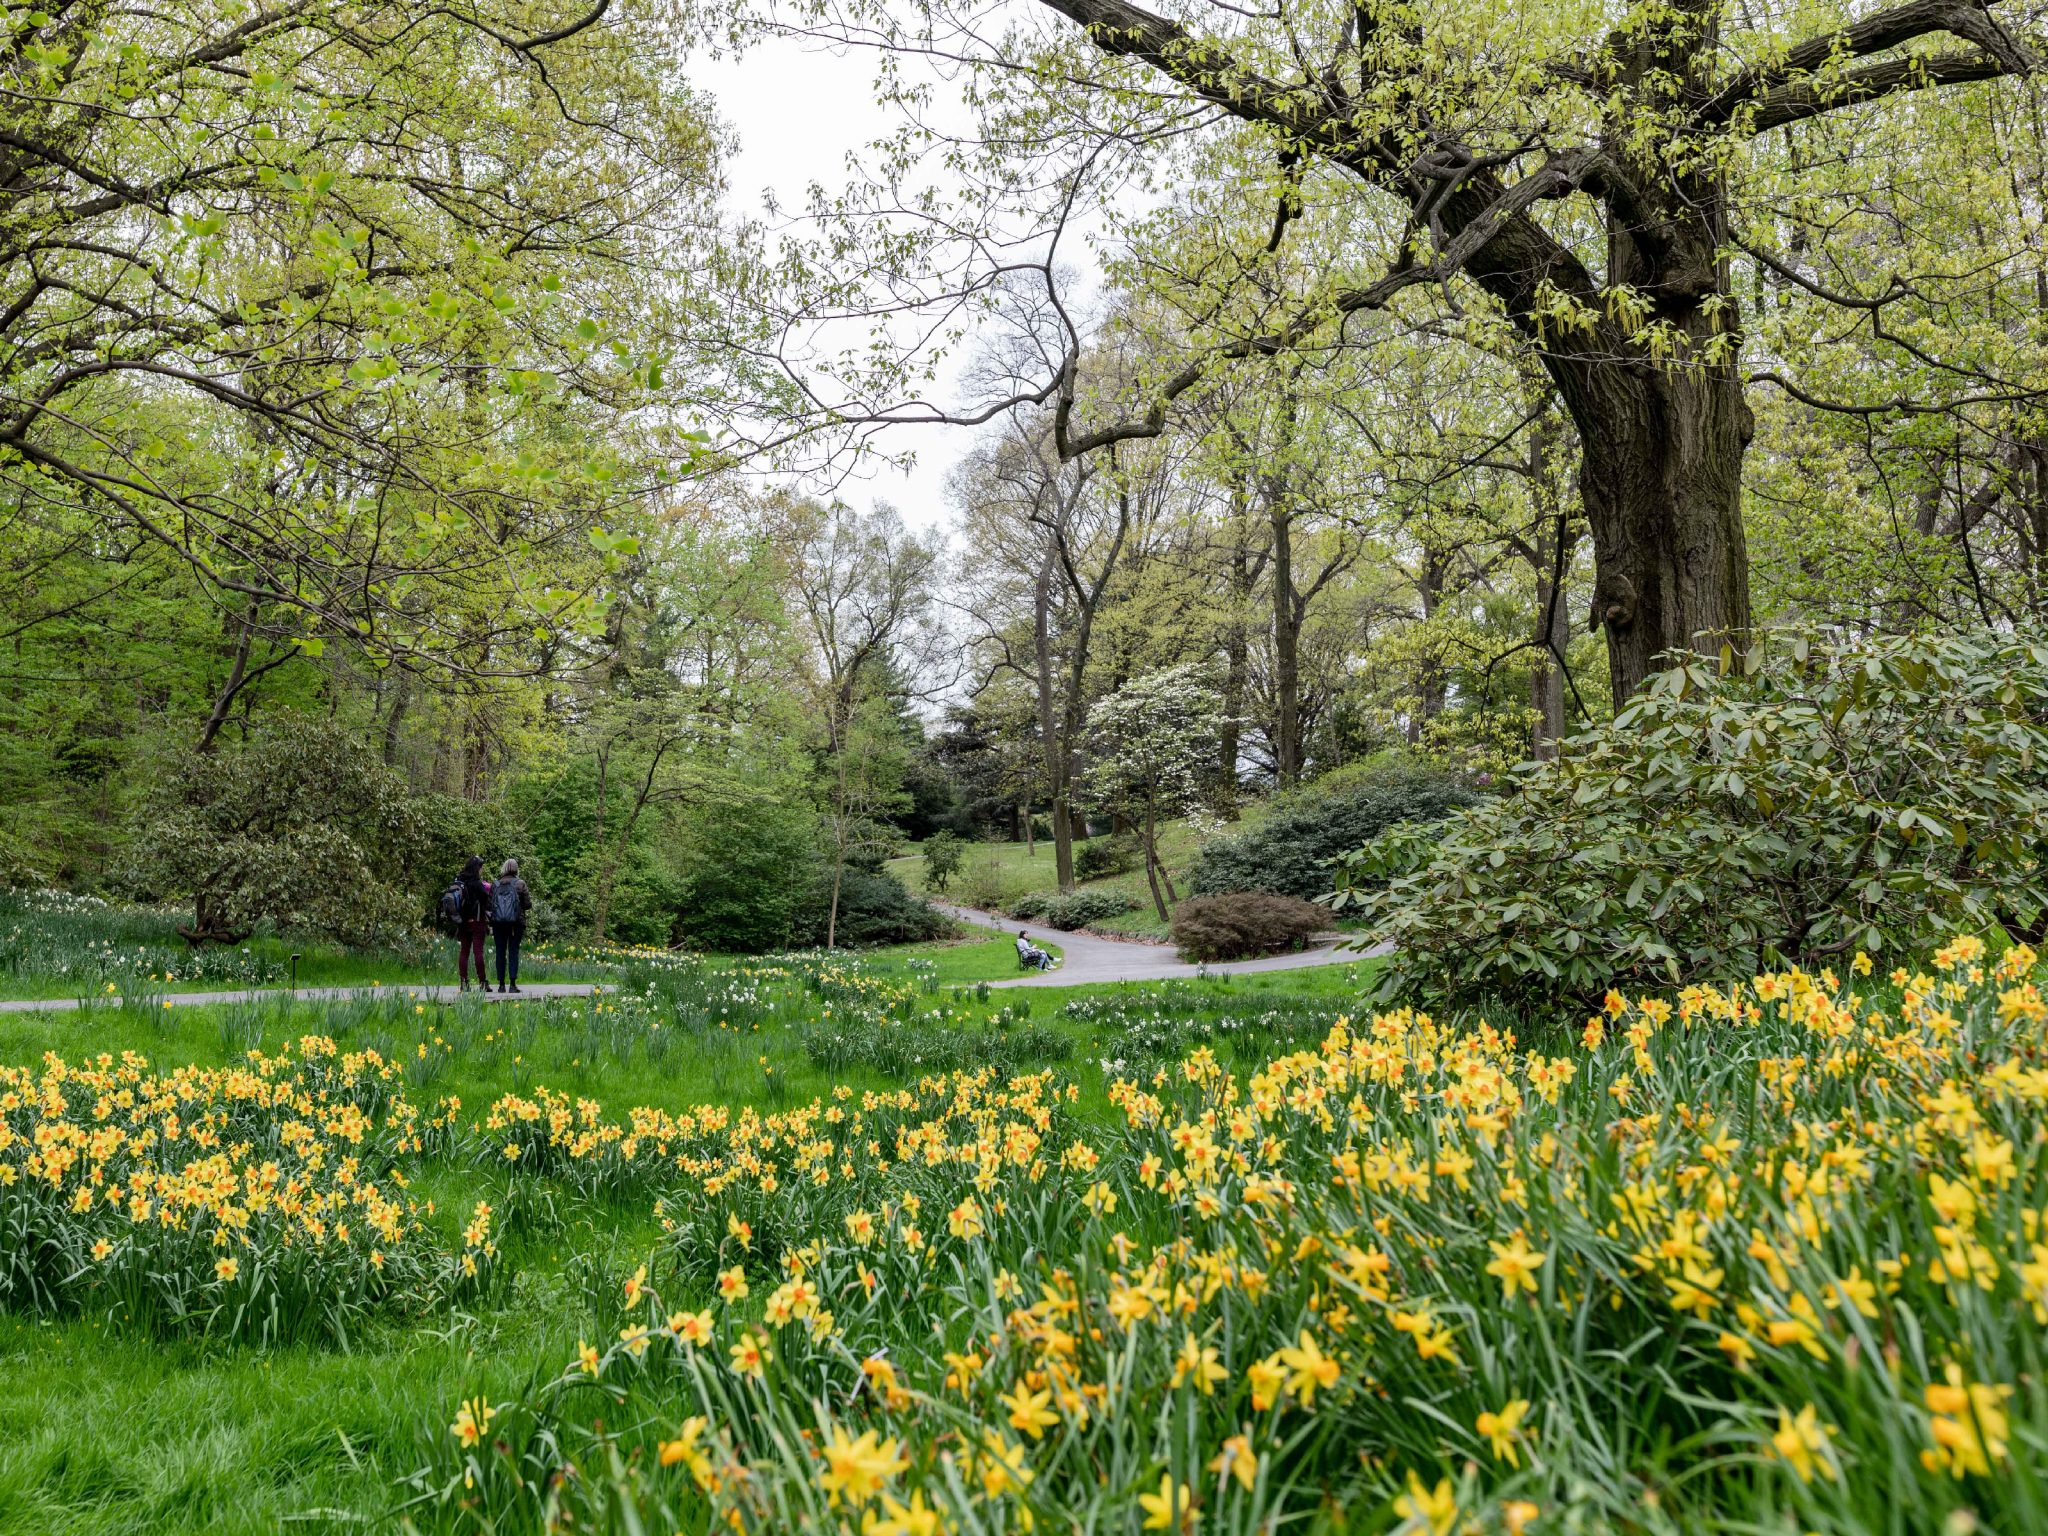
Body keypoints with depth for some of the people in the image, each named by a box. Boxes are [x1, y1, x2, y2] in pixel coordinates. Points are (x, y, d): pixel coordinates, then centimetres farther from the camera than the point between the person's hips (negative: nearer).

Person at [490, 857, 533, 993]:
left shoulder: (495, 885, 3)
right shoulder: (520, 884, -4)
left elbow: (489, 904, 3)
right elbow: (528, 905, -3)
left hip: (498, 923, 2)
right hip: (516, 922, -2)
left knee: (500, 952, 7)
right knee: (514, 952, 1)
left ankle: (501, 984, 6)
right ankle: (513, 984, -4)